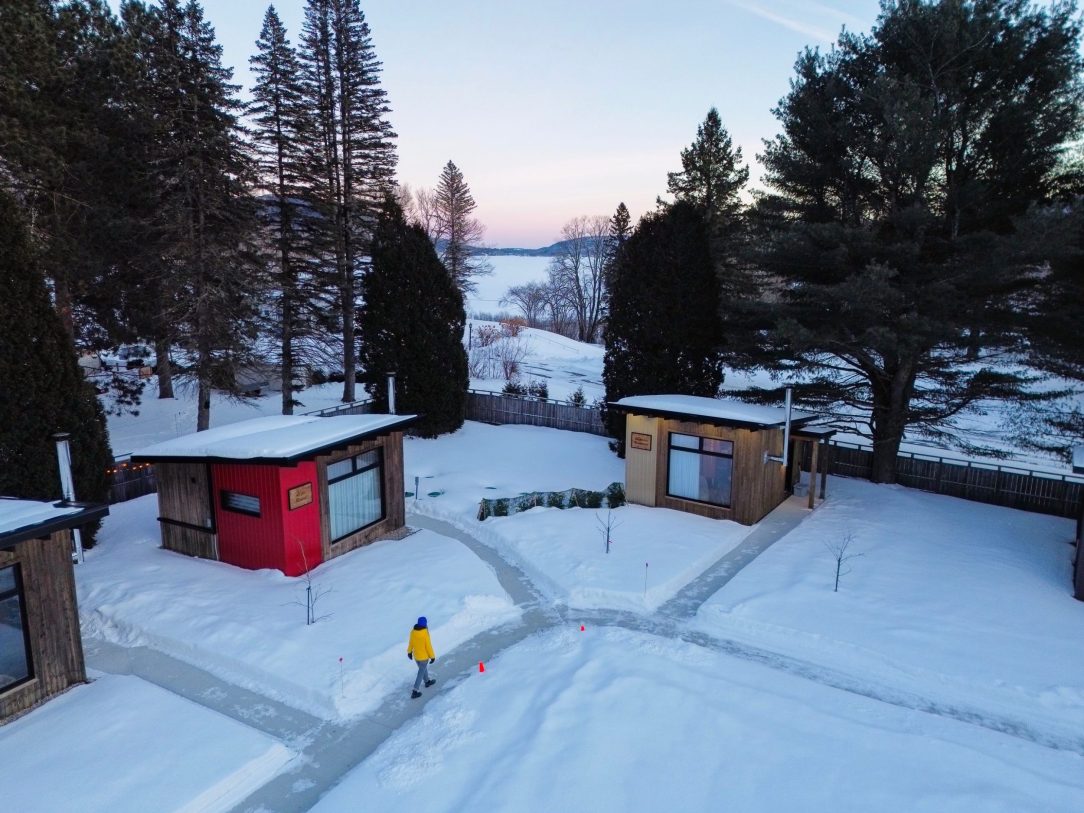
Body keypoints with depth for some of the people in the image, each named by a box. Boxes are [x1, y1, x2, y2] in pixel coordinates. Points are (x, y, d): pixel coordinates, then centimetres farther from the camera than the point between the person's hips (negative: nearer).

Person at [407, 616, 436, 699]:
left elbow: (410, 642, 2)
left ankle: (427, 681, 49)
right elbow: (429, 646, -20)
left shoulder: (413, 631, -13)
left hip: (416, 655, 6)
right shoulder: (425, 634, -28)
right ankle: (415, 692, 7)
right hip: (424, 656, -6)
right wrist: (432, 656, -8)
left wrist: (409, 652, 19)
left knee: (423, 668, 28)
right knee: (421, 673, 7)